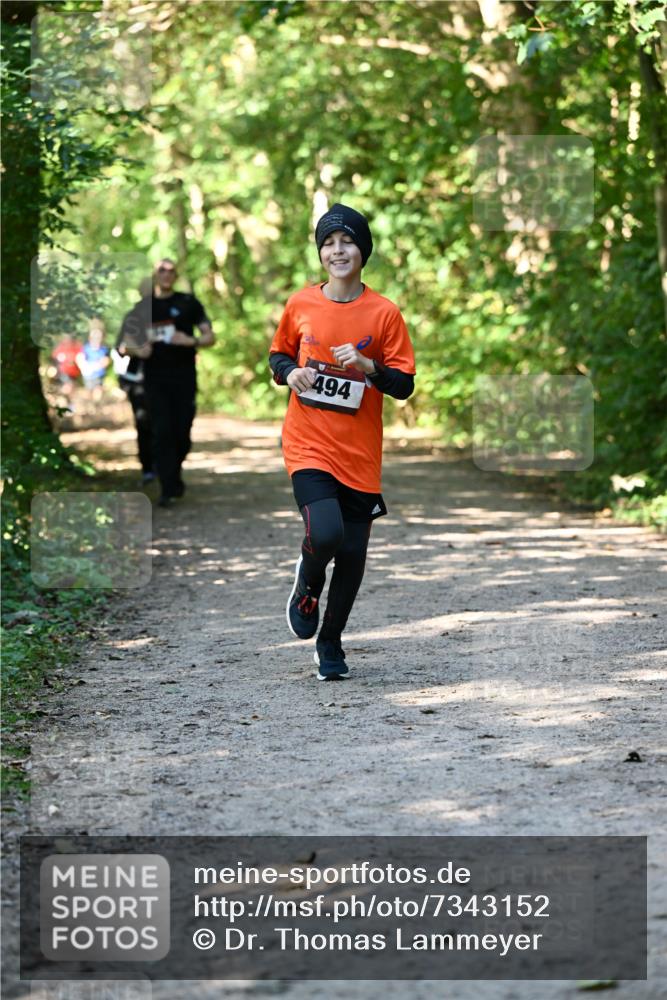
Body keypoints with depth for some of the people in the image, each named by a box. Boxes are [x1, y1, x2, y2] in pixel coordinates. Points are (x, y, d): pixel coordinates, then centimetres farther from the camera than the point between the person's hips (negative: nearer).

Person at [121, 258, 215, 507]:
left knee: (182, 431, 2)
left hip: (184, 377, 0)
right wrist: (137, 351, -11)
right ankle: (168, 489, -7)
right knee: (162, 432, -8)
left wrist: (191, 341, -18)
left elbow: (210, 336, 2)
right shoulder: (143, 307, 9)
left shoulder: (188, 303, 6)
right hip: (155, 379, 0)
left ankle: (174, 473, 30)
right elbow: (125, 344, 12)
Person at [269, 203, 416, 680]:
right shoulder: (300, 305, 2)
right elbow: (279, 354, 19)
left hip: (359, 453, 1)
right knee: (325, 533, -21)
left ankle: (331, 641, 27)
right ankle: (307, 588, 14)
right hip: (308, 445, -1)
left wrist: (367, 367, -19)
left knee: (353, 553, 5)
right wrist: (289, 372, -4)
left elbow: (404, 385, -1)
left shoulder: (384, 313, -3)